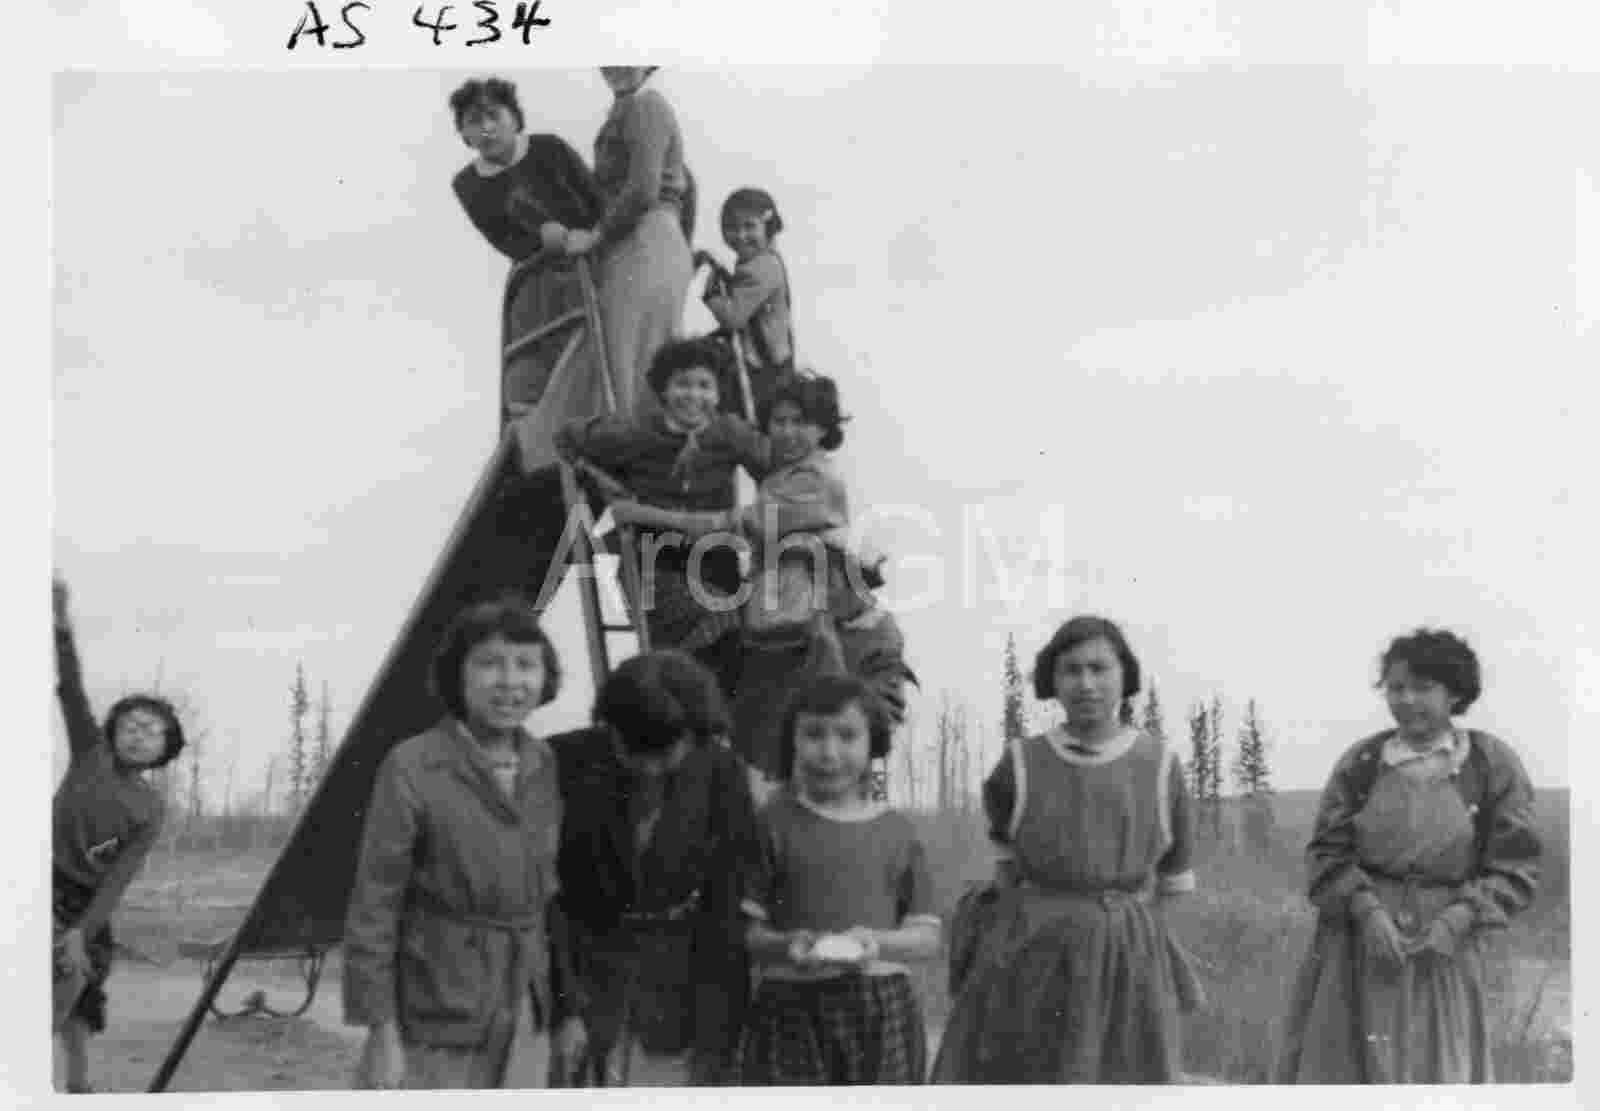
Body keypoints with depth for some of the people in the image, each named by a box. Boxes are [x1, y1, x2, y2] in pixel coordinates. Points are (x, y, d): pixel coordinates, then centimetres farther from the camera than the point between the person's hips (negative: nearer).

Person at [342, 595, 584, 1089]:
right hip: (432, 1020, -6)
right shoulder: (412, 768, -15)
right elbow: (373, 909, -13)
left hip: (520, 1019, 6)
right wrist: (381, 1032, -15)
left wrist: (567, 1006, 12)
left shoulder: (544, 766, 2)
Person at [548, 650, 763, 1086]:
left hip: (685, 981, 1)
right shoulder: (564, 764, -14)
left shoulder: (722, 775, -9)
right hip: (584, 971, -1)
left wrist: (713, 1040, -4)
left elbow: (726, 911, -3)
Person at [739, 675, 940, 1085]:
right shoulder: (773, 823, -1)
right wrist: (785, 945, -22)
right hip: (793, 1010, -2)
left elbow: (928, 936, 5)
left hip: (883, 1012, 3)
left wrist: (878, 942, -15)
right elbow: (742, 928, -2)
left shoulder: (898, 832, 6)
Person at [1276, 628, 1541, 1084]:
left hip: (1443, 954, -1)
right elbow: (1325, 852, 1)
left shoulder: (1493, 764, -3)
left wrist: (1457, 920, -16)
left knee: (1436, 1073, 7)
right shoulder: (1360, 762, 0)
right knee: (1337, 1071, 4)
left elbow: (1516, 868, -3)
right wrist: (1367, 910, -15)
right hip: (1355, 947, 1)